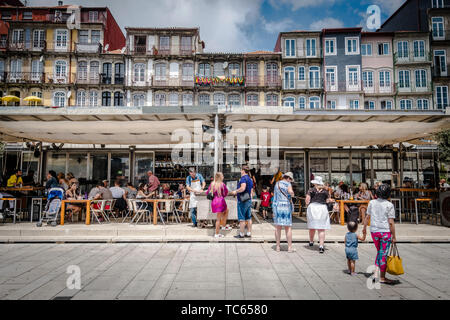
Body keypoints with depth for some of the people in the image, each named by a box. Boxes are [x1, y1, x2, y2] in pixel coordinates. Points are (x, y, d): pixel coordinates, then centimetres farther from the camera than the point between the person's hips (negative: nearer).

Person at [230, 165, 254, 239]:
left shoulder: (243, 178, -12)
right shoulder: (250, 179, 16)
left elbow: (243, 188, -28)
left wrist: (235, 191, -14)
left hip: (242, 201, -9)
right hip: (249, 200, 9)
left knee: (241, 218, -3)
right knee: (248, 218, 10)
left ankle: (241, 234, 2)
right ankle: (249, 233, 14)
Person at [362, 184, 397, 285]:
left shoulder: (372, 203, 1)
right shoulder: (389, 205, -10)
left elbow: (367, 217, 7)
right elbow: (391, 222, -12)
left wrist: (364, 228, 20)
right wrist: (394, 236, -5)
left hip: (374, 231, 4)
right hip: (385, 231, -4)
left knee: (379, 252, 20)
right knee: (384, 254, 5)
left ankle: (376, 272, 12)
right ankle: (382, 277, 14)